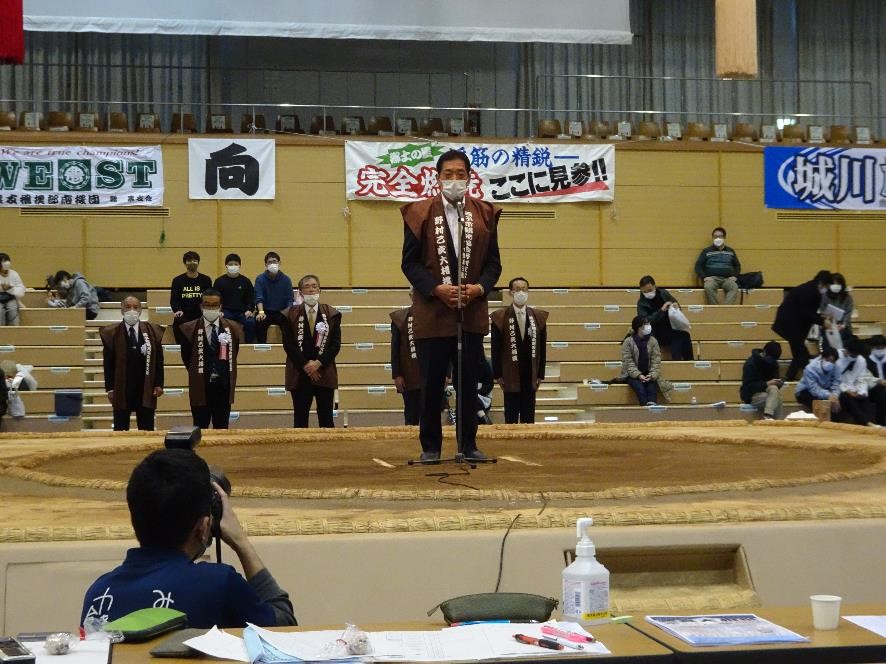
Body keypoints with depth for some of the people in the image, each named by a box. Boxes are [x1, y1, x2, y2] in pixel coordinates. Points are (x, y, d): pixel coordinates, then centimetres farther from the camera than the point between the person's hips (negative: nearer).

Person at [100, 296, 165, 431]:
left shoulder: (153, 331, 4)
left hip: (146, 390, 1)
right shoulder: (111, 333, 0)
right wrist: (109, 388, -4)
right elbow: (108, 363, 0)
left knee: (147, 430, 4)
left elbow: (158, 360, 5)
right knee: (120, 430, 5)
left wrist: (159, 384, -1)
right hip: (121, 389, -1)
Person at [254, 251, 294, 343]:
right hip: (266, 312, -1)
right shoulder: (260, 279, -1)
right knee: (259, 321, -31)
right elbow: (259, 298, -13)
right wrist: (261, 312, -33)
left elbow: (289, 301, -2)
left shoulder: (286, 280, 3)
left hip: (282, 312, 1)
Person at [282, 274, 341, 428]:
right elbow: (288, 344, -1)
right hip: (299, 374, 0)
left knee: (326, 419, 2)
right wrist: (305, 365, -10)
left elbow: (336, 344, 1)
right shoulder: (291, 315, 5)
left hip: (325, 373, 1)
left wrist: (319, 363, -11)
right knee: (300, 419, 1)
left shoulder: (332, 314, 7)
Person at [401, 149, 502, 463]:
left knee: (469, 384, 7)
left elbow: (493, 262, 8)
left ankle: (468, 445, 18)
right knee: (432, 385, 2)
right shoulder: (420, 213, 1)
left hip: (472, 313, 2)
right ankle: (430, 447, 13)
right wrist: (436, 289, -15)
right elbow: (410, 262, -1)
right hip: (432, 313, -2)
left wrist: (479, 287, -11)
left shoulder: (485, 213, 8)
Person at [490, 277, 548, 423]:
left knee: (529, 417, 7)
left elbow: (542, 348, 7)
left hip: (530, 376, 2)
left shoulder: (539, 316, 6)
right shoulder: (500, 317, -3)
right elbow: (496, 349, -2)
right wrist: (497, 375, -5)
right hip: (511, 376, -2)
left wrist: (540, 374, 3)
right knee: (511, 417, 3)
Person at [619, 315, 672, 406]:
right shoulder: (628, 342, -3)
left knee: (652, 388, -29)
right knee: (640, 387, -32)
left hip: (649, 375, 2)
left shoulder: (653, 341, 4)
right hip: (633, 374, -2)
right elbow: (628, 362, -9)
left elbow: (656, 361, -1)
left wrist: (652, 375, -19)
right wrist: (638, 375, -22)